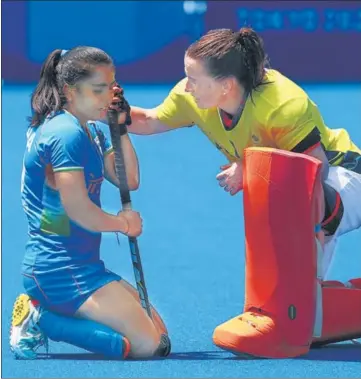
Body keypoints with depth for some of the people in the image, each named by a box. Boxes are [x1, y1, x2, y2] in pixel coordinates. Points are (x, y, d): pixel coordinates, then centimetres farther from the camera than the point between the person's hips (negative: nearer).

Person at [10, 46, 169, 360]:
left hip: (80, 265, 10)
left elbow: (129, 180, 9)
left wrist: (121, 127, 2)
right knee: (148, 345, -14)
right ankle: (40, 321, -11)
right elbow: (79, 210, -20)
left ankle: (41, 310, 5)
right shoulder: (67, 134, -16)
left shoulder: (92, 131, 14)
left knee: (158, 331, 10)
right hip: (62, 272, -10)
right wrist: (122, 222, -3)